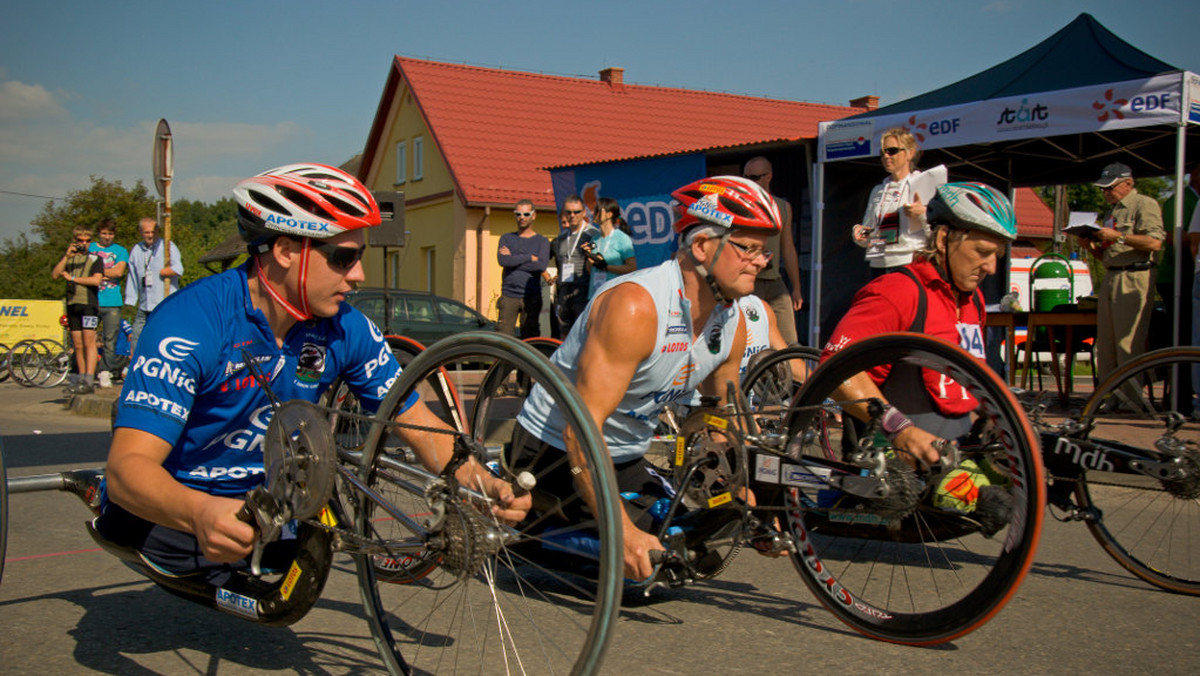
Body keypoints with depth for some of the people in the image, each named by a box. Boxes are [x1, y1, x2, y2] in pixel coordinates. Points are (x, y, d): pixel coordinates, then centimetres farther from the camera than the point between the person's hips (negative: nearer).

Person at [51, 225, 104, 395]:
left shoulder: (95, 258, 5)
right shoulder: (67, 258, 16)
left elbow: (96, 280, -9)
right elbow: (54, 275, 2)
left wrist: (72, 278, -7)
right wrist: (67, 256, -7)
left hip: (89, 304, -4)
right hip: (72, 304, 5)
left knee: (88, 342, -11)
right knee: (77, 344, 7)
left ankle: (89, 380, -15)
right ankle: (81, 377, 14)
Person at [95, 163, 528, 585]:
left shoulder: (346, 329, -11)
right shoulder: (191, 323, -28)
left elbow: (419, 424, -6)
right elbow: (128, 467, -35)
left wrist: (486, 486, -26)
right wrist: (201, 514, -57)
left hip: (259, 498, 6)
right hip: (165, 510, -5)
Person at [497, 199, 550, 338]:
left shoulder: (542, 241, 9)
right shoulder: (506, 238, 14)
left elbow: (541, 265, -9)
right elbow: (502, 260, -5)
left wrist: (513, 259, -5)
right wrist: (529, 257, -6)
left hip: (531, 297, -1)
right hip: (508, 295, 1)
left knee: (530, 337, -2)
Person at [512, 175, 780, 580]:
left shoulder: (733, 323, -4)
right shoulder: (635, 305, -30)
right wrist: (621, 529, -38)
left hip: (626, 461, 8)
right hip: (555, 451, -8)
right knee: (630, 562, -19)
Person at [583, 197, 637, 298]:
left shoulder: (622, 238, -4)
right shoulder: (595, 240, 16)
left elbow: (632, 268, -12)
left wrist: (605, 266, -15)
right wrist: (588, 257, 3)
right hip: (595, 294, 6)